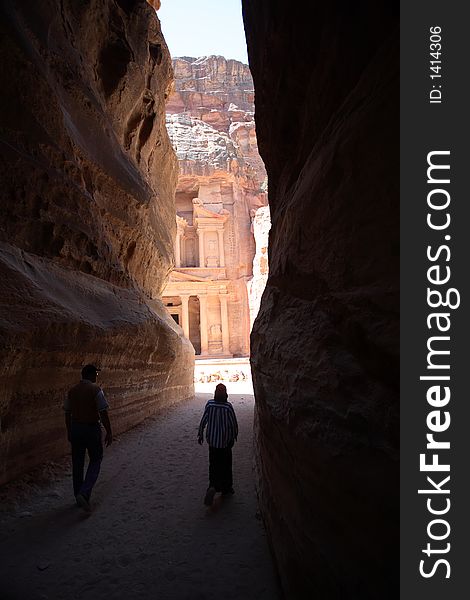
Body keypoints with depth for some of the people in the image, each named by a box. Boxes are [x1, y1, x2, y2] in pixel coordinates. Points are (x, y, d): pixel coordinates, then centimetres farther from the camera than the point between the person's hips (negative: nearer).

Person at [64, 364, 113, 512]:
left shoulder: (72, 391, 4)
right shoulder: (95, 389, -14)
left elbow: (67, 413, 10)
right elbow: (103, 413, -16)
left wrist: (69, 432, 21)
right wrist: (109, 432, -8)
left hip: (75, 429, 6)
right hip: (91, 428, -5)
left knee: (77, 463, 15)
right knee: (95, 460, 9)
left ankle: (79, 496, 25)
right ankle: (84, 493, -6)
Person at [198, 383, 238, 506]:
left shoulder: (209, 404, -10)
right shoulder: (228, 407, -17)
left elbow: (203, 420, -3)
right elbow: (234, 423, -9)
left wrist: (200, 434, 10)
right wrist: (234, 435, 9)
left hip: (212, 440, 3)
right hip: (225, 441, -2)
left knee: (213, 465, 16)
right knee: (225, 465, 11)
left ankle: (213, 486, 13)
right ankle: (226, 488, 13)